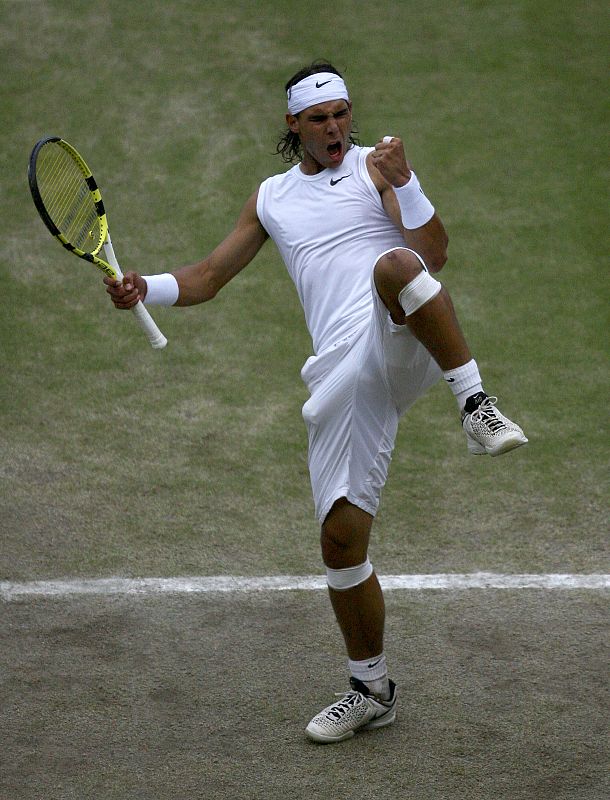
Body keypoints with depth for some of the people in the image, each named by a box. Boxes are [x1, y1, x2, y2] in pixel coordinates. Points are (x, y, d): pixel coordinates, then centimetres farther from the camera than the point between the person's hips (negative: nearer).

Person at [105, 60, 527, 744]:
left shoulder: (373, 165, 10)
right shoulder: (270, 200, 22)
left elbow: (434, 255, -2)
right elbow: (209, 276, 25)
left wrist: (403, 184, -16)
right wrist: (145, 288, 7)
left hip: (405, 343, -4)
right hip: (344, 377, 4)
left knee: (395, 265, -39)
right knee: (340, 537, 0)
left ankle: (476, 403, -39)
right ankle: (371, 691, 19)